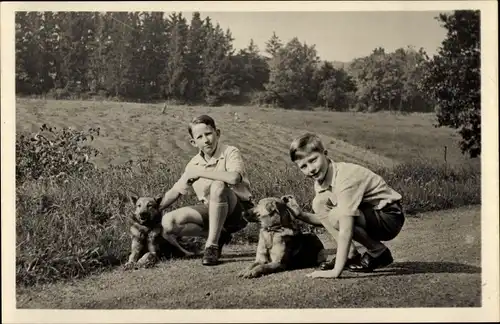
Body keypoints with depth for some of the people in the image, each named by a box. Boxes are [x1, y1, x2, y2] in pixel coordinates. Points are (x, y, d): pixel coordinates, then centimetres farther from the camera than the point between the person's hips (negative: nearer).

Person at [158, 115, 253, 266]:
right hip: (210, 210, 6)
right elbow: (175, 192, 11)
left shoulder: (230, 153, -13)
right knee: (168, 222, -15)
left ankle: (212, 244, -25)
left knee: (217, 186, -38)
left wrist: (200, 173, -26)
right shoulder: (194, 164, 3)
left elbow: (234, 178, -35)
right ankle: (218, 234, -1)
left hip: (238, 210, -6)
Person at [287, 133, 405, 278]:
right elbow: (324, 220, 8)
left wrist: (336, 271, -36)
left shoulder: (346, 177, -29)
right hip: (367, 214, 9)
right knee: (319, 204, -3)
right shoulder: (320, 180, -1)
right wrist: (301, 215, -9)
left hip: (389, 218, -9)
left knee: (338, 216, -29)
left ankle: (379, 253, -6)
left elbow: (345, 231, -34)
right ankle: (351, 256, 1)